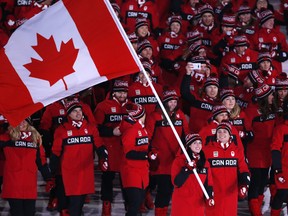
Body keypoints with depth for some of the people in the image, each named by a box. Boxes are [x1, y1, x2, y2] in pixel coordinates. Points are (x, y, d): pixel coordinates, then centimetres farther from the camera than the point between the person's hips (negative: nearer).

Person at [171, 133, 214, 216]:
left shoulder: (205, 162, 10)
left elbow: (208, 183, 13)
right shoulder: (179, 160, -5)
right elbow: (176, 183, -12)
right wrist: (187, 169, -22)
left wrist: (210, 197, -3)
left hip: (198, 204, 4)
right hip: (182, 204, -4)